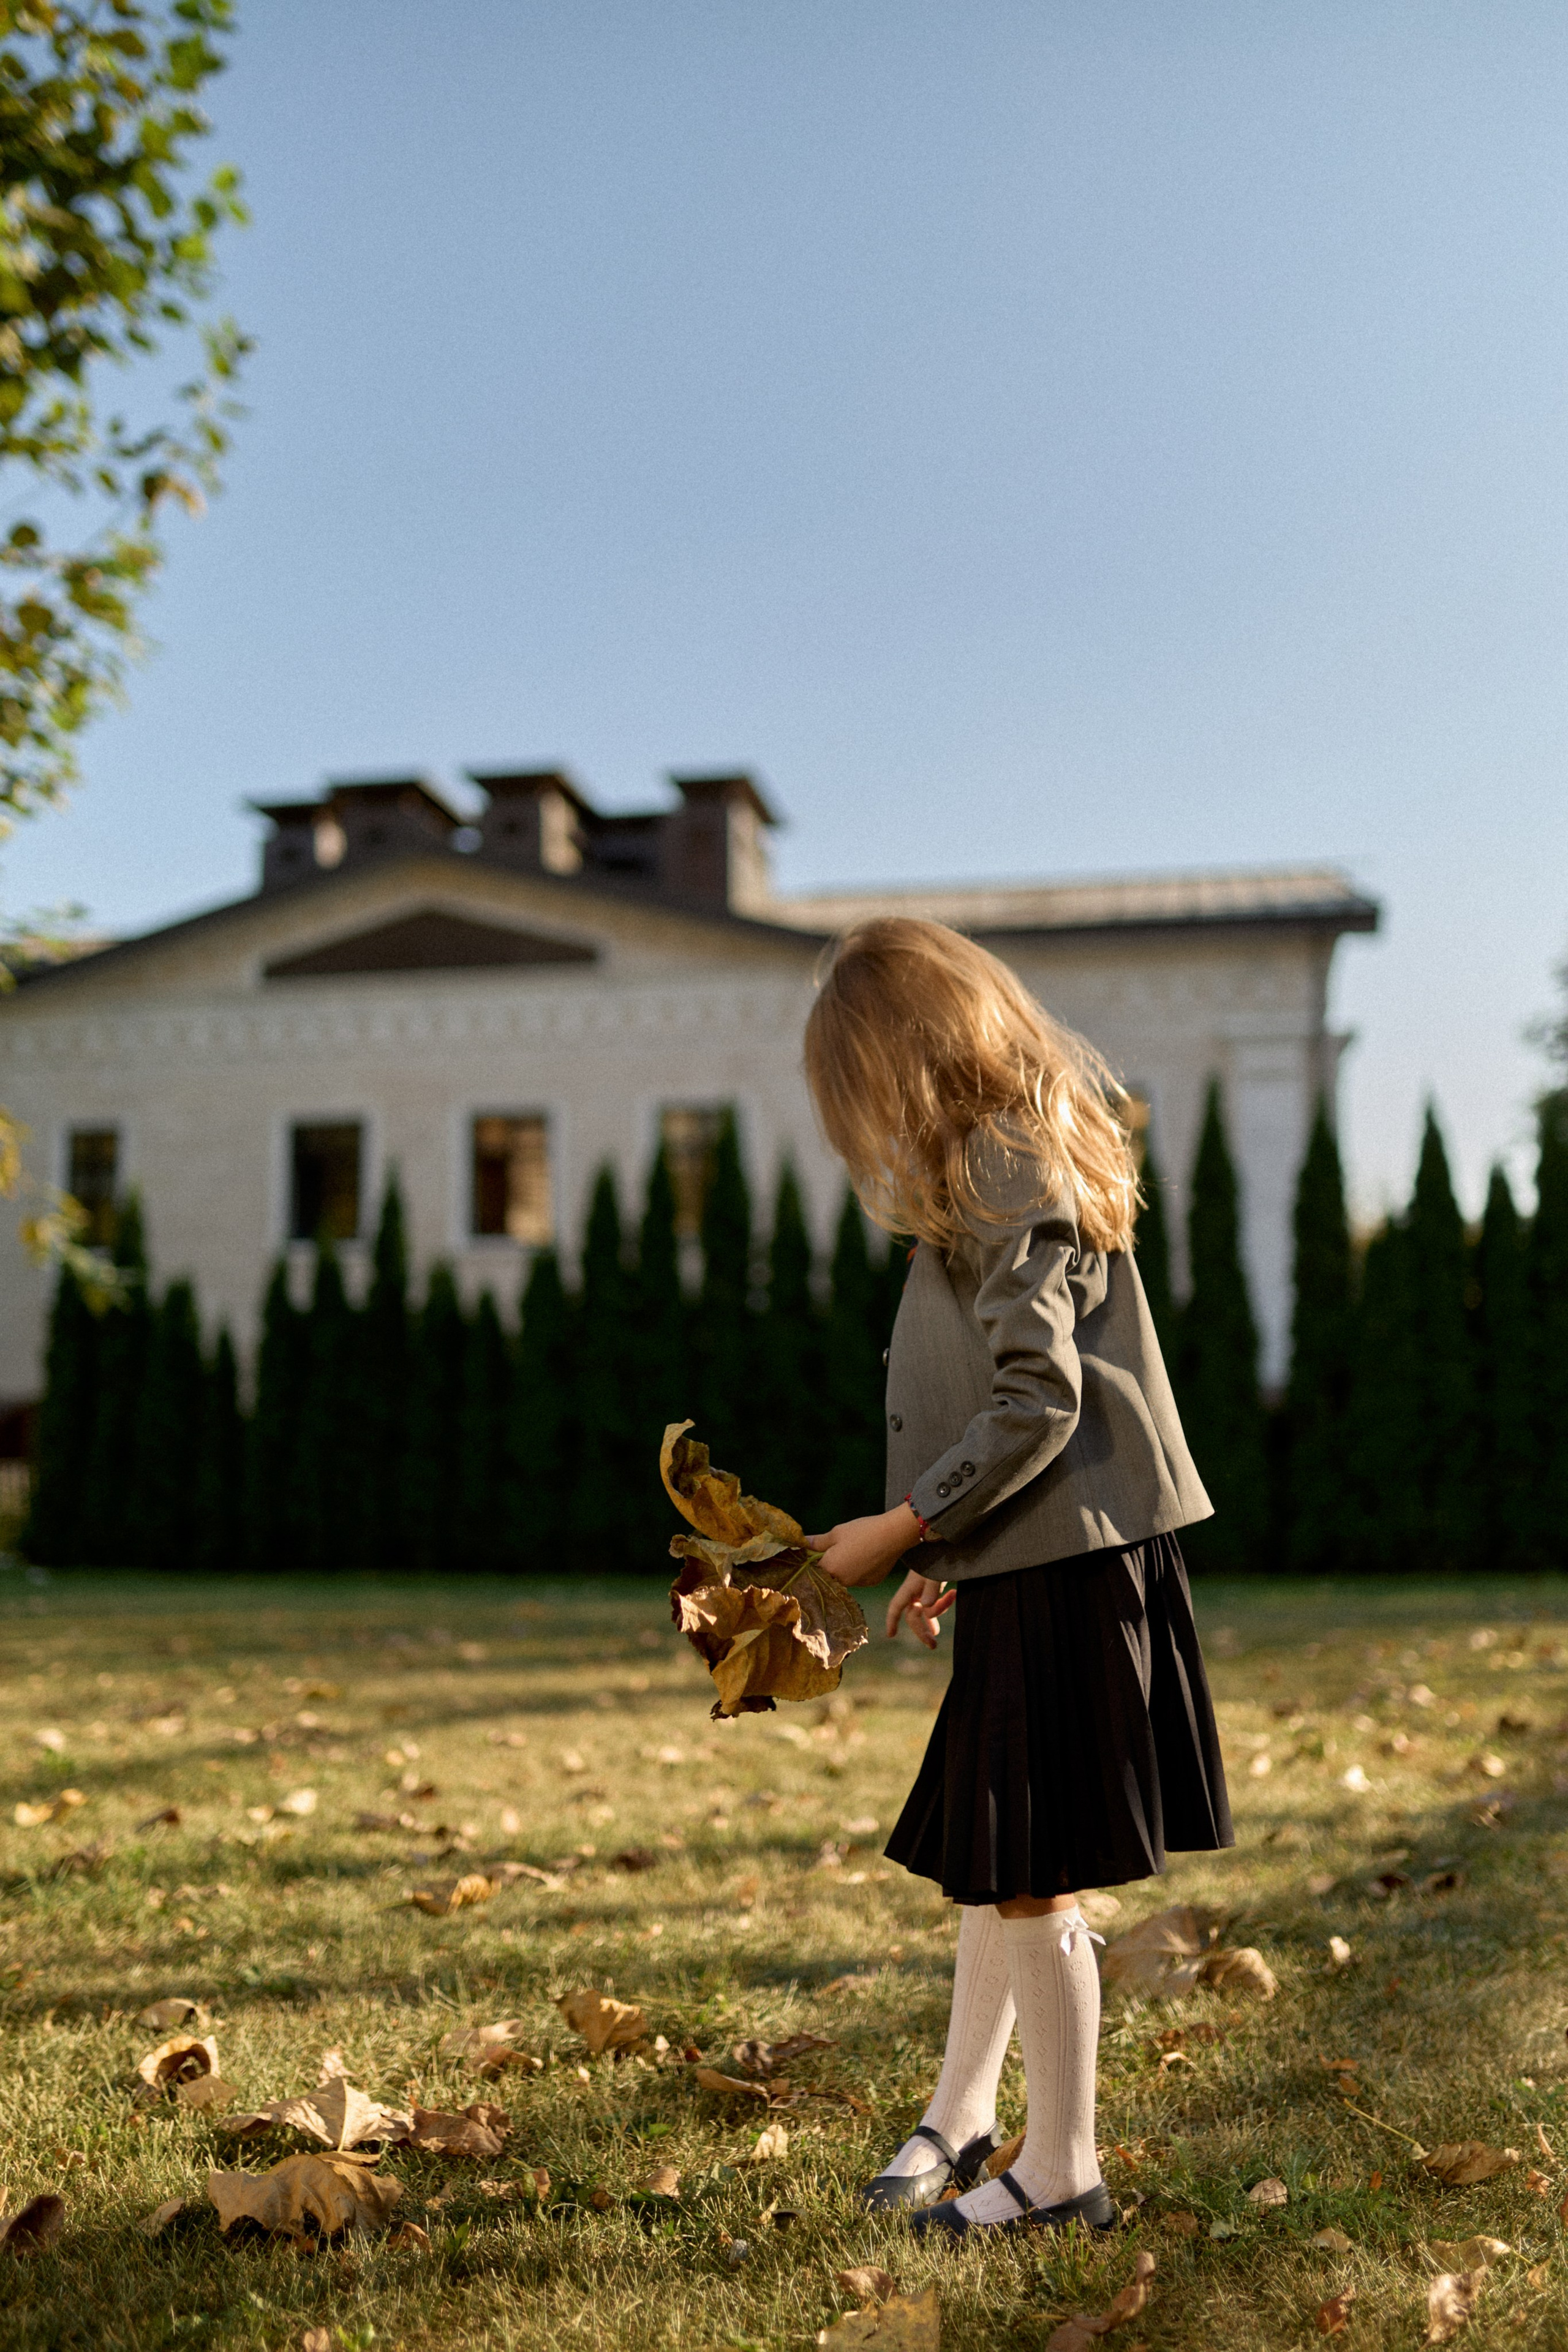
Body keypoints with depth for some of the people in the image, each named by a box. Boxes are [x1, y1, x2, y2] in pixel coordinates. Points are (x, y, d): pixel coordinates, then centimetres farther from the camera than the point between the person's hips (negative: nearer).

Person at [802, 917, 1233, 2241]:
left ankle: (1061, 2170, 14)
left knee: (1028, 1873, 0)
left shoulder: (1003, 1171, -15)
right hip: (1041, 1558, 10)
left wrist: (902, 1527, -16)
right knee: (993, 1852, 18)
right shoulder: (1029, 1153, 16)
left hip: (1061, 1570, -10)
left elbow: (1038, 1400, -23)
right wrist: (956, 1550, 20)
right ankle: (962, 2116, 32)